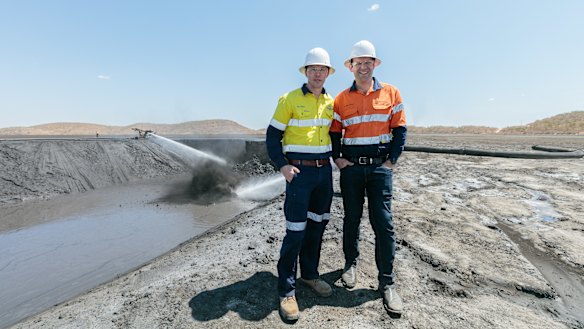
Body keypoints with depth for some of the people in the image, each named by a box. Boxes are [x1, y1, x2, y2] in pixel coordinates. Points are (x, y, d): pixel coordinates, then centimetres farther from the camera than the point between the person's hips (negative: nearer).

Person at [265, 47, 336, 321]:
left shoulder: (331, 103, 11)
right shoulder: (289, 100, -5)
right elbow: (273, 136, -5)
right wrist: (282, 166, -15)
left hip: (325, 171, 6)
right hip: (299, 172, -6)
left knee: (317, 224, 14)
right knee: (296, 231, -5)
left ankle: (310, 273, 33)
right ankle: (287, 291, 10)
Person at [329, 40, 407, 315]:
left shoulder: (390, 93, 4)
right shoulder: (341, 98, 6)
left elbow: (399, 129, 5)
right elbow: (334, 132, 11)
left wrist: (392, 160, -3)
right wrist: (337, 158, -2)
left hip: (380, 166, -1)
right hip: (351, 167, 1)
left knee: (383, 223, -2)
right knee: (351, 219, 11)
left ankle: (387, 282, 12)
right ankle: (351, 264, 31)